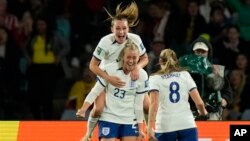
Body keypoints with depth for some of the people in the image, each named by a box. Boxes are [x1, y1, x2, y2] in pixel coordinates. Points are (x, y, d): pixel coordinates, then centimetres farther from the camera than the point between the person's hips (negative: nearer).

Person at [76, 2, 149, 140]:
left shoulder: (135, 39, -22)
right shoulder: (105, 42, -29)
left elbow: (145, 58, -5)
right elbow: (93, 65, -22)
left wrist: (137, 67, -28)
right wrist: (109, 78, -36)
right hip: (107, 78, -2)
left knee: (148, 106, -5)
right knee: (98, 109, -20)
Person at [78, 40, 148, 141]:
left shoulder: (142, 76, -4)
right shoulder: (109, 70, -13)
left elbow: (138, 104, 3)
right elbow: (96, 92, -7)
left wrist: (140, 129, 5)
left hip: (129, 121, 3)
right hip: (109, 119, -3)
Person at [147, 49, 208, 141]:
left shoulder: (155, 78, 4)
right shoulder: (185, 74, 10)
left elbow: (154, 104, -10)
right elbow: (199, 102, 4)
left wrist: (150, 128, -15)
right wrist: (203, 112, 26)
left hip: (165, 126, -1)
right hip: (187, 125, 1)